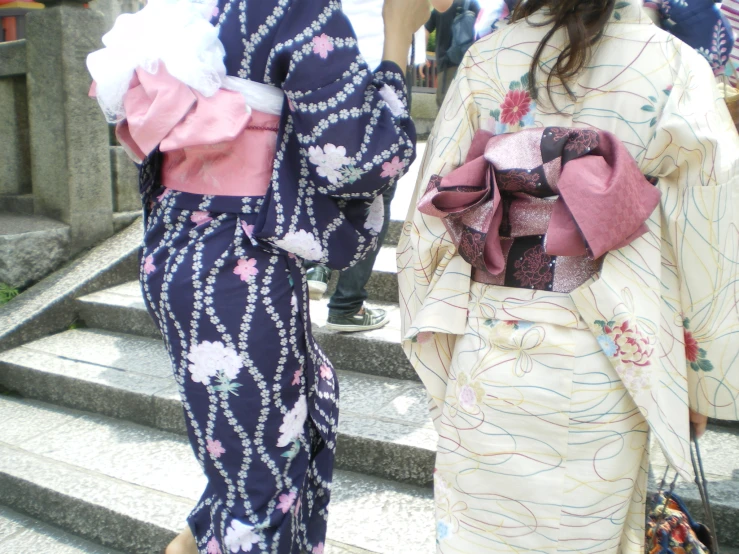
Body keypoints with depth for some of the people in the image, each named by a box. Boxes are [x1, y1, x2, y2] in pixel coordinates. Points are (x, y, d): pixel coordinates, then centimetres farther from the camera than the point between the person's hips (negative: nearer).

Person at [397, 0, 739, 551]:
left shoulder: (485, 61, -1)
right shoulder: (678, 70, -6)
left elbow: (431, 219, -1)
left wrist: (437, 357, 10)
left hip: (485, 355, 2)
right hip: (597, 369, -1)